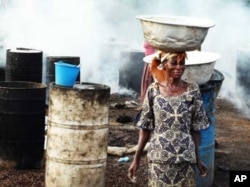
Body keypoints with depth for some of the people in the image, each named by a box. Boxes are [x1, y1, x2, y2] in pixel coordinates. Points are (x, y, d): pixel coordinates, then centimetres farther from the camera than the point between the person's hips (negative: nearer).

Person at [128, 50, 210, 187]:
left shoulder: (192, 91, -1)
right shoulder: (153, 90, -1)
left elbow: (195, 128, 3)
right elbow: (145, 127, 3)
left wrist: (197, 159, 5)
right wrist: (136, 159, 3)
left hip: (185, 158, 0)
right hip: (158, 158, 0)